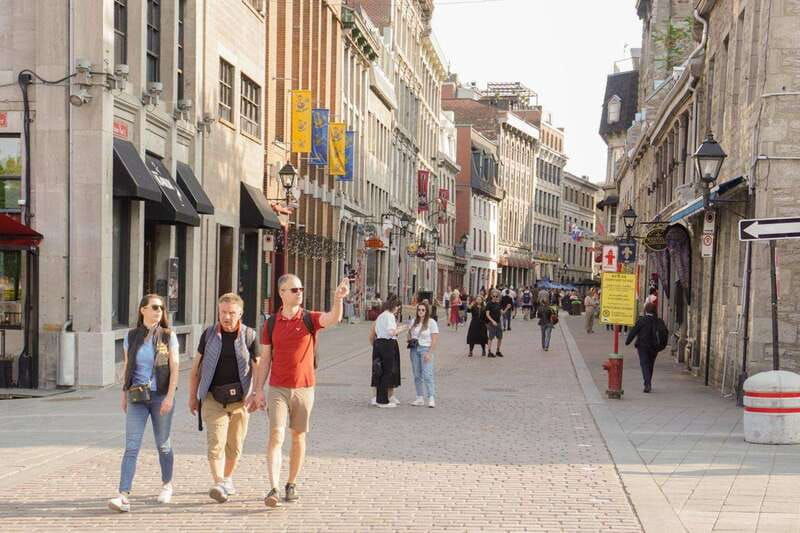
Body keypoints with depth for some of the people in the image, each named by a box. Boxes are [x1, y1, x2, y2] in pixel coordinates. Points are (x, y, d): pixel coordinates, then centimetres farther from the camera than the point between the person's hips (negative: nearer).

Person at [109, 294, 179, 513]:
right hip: (136, 397, 1)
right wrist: (124, 395, 13)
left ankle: (167, 484, 33)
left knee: (163, 444, 11)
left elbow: (174, 369, -4)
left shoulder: (168, 336, 0)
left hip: (161, 396, -1)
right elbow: (126, 368, 13)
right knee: (132, 446, -9)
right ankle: (124, 495, -16)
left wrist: (170, 396, -13)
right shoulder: (131, 336, 5)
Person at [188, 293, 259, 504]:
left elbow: (257, 367, 5)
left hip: (240, 399, 1)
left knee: (235, 445, 9)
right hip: (213, 399, -1)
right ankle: (219, 485, -21)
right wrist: (193, 396, 8)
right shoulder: (209, 334, 4)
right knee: (216, 442, -14)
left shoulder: (249, 336, 2)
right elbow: (196, 367, 10)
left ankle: (227, 479, 30)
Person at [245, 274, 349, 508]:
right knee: (276, 436, -11)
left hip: (304, 389, 1)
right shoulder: (271, 324, 3)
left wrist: (338, 299, -43)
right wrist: (258, 391, 1)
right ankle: (273, 489, -16)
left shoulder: (310, 319, -1)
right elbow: (265, 360, 6)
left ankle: (291, 484, 23)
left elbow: (334, 318, -22)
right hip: (278, 389, 0)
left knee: (298, 437, 9)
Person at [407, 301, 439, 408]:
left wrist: (429, 353, -16)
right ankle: (420, 398, 11)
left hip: (425, 349, -5)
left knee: (427, 375, -13)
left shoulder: (431, 322, -3)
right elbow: (409, 333, 25)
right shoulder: (414, 321, 12)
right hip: (414, 349, 5)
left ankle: (431, 398, -13)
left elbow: (434, 340, -7)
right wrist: (410, 340, 2)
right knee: (417, 375, 5)